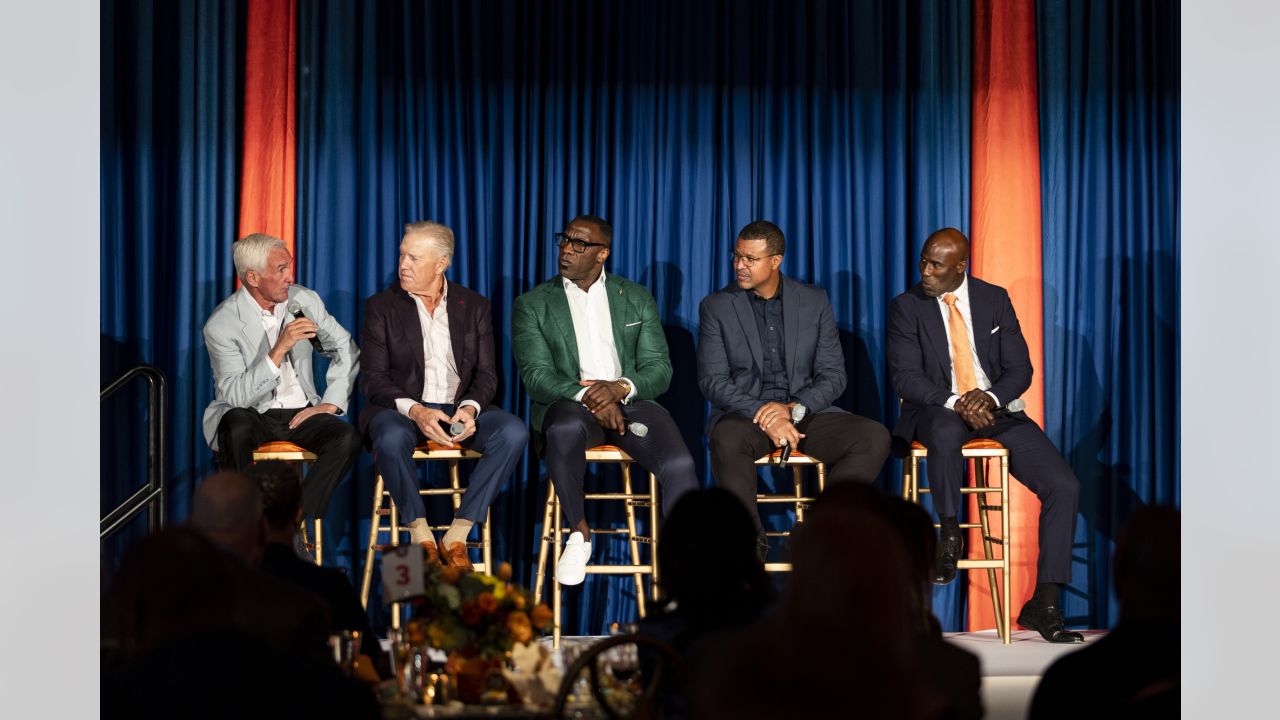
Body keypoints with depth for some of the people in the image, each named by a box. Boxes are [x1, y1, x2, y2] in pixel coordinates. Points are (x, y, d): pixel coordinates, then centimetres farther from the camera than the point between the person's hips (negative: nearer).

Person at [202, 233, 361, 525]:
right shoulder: (221, 324, -12)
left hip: (299, 412, 4)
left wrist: (331, 404, -1)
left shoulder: (305, 300, 1)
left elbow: (346, 349, 12)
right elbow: (236, 396, -21)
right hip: (250, 415, -4)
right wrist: (279, 349, -29)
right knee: (237, 427, -39)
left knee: (347, 437, -26)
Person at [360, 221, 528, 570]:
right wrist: (414, 411, -23)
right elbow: (374, 378, -4)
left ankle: (456, 537, -21)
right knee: (391, 439, -38)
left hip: (459, 408, 2)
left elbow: (486, 374, 6)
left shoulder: (474, 307, 10)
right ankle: (422, 538, -19)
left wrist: (469, 408, -18)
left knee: (513, 432, -28)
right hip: (402, 408, -2)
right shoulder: (381, 307, 4)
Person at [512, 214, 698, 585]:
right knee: (565, 426, -39)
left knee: (679, 465, -28)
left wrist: (619, 387, -15)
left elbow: (659, 370, 7)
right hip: (569, 403, -1)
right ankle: (579, 533, -18)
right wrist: (586, 396, -21)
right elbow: (537, 376, -3)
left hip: (629, 401, 2)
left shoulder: (637, 298, 14)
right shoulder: (533, 304, 8)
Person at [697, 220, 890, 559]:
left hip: (803, 412, 2)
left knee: (874, 437, -23)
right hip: (744, 413, -2)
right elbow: (712, 380, -5)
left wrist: (792, 409, -16)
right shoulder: (716, 307, 3)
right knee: (728, 438, -39)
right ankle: (750, 543, -23)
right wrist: (763, 416, -20)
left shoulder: (815, 302, 7)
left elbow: (833, 375, 4)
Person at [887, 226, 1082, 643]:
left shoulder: (995, 300, 7)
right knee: (946, 429, -42)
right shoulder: (907, 307, 1)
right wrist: (956, 403, -24)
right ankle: (949, 535, -20)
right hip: (939, 410, -3)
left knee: (1064, 486, -17)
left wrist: (988, 398, -19)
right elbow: (906, 377, -7)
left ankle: (1044, 603, -11)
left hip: (996, 409, 3)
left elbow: (1020, 369, 3)